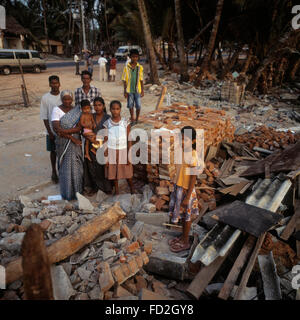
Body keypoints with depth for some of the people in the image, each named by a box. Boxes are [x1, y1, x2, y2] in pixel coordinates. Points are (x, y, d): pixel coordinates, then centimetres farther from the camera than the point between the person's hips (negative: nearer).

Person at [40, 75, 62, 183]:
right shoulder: (45, 98, -7)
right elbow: (44, 117, -6)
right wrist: (50, 132, -10)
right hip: (52, 131, -1)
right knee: (53, 151, 12)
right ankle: (54, 172, 28)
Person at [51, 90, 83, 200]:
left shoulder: (77, 110, 5)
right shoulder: (56, 110, -4)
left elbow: (80, 127, -6)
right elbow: (56, 128, -15)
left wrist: (64, 131, -16)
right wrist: (71, 138, -16)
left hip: (75, 143, 2)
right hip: (63, 143, -2)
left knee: (76, 166, 5)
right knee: (65, 167, 2)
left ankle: (77, 191, 22)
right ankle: (67, 192, 17)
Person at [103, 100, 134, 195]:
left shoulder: (125, 123, -6)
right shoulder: (107, 124, -3)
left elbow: (129, 140, -3)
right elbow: (105, 141, 1)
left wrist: (129, 156, -6)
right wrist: (106, 157, -1)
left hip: (123, 151, -1)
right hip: (111, 152, 1)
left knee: (127, 173, 7)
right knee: (113, 173, 11)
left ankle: (132, 190, 29)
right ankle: (116, 191, 30)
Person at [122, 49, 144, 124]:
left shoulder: (140, 67, 1)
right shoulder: (126, 67, -2)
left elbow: (141, 80, 4)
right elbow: (124, 80, 0)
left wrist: (142, 90, 2)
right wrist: (125, 91, -3)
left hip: (137, 90, 0)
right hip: (129, 90, 0)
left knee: (138, 105, 1)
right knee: (130, 105, 8)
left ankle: (137, 119, 20)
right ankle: (132, 118, 24)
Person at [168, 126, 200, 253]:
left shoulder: (192, 157, -24)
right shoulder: (183, 152, 1)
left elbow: (193, 178, -21)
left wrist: (187, 197, -19)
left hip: (186, 190, -8)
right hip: (179, 187, 8)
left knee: (186, 216, 9)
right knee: (183, 215, 21)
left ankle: (185, 242, 27)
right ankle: (183, 237, 40)